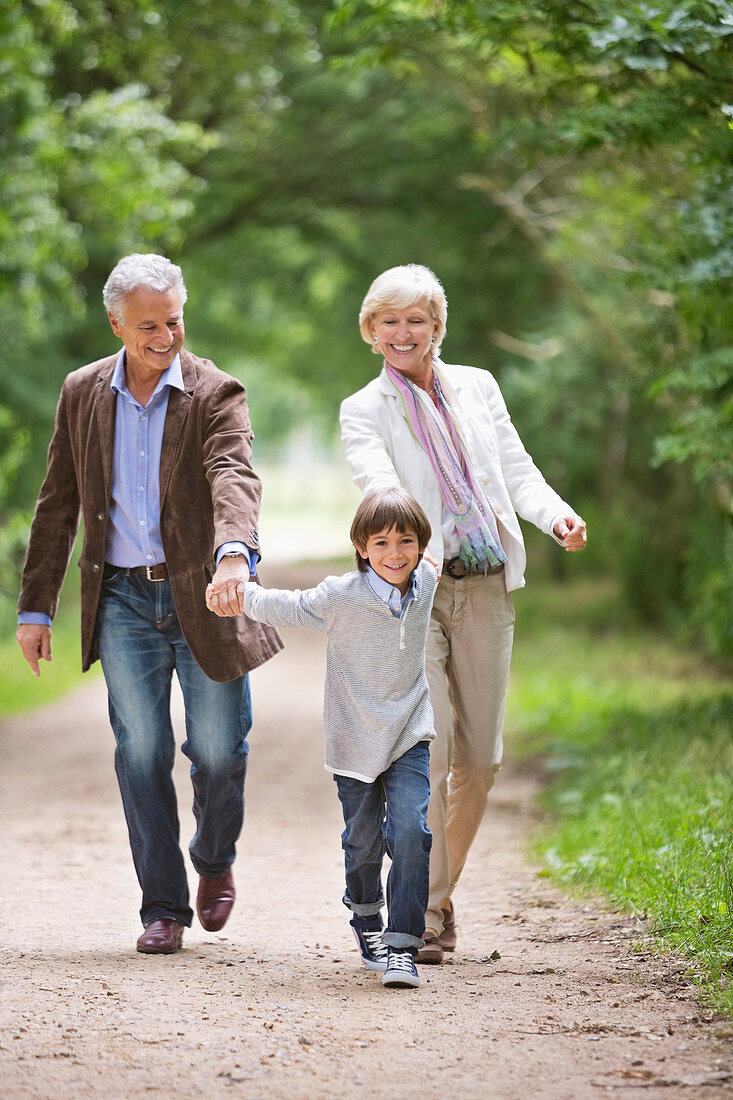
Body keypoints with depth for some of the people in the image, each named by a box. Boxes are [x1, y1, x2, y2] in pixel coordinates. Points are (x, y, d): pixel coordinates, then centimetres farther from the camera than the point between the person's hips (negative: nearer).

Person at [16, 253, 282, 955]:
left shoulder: (216, 395, -7)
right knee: (141, 754, 1)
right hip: (123, 600, 2)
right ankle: (164, 908, 10)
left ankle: (215, 862, 32)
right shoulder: (82, 393, 4)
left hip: (202, 597, -2)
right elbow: (57, 506, 9)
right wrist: (35, 607, 7)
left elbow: (234, 479, -25)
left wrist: (235, 552, -45)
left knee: (218, 751, 3)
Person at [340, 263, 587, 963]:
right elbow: (380, 486, -15)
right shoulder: (363, 412, 3)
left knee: (479, 759, 5)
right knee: (427, 750, -16)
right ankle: (424, 913, -11)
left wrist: (558, 516, -12)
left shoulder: (478, 388, 15)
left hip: (486, 591, 4)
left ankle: (438, 891, 23)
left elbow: (517, 472, 10)